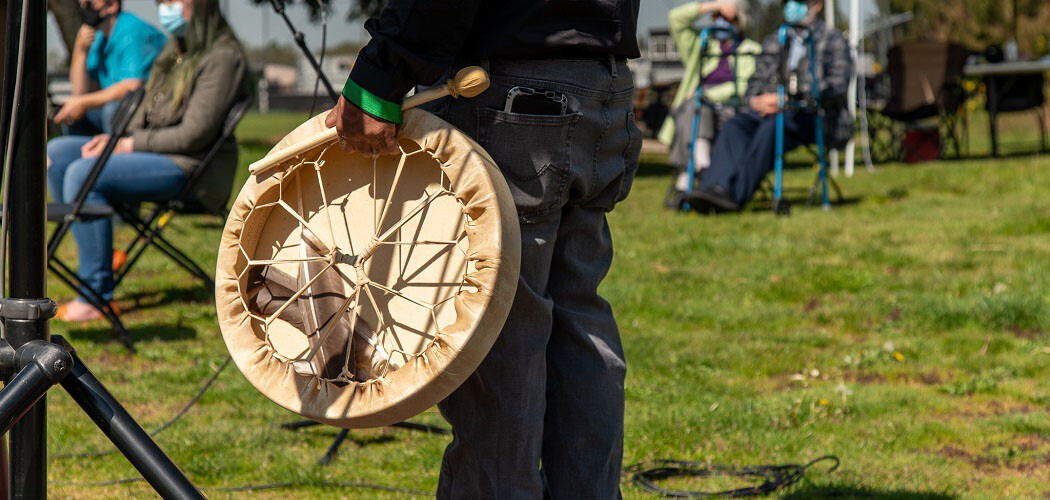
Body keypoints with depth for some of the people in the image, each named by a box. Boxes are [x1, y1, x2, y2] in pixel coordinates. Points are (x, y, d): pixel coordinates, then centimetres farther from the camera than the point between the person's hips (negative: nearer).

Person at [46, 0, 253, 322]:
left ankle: (97, 297, -25)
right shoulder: (175, 51, 16)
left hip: (191, 171, -10)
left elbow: (194, 134, -20)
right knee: (58, 152, 3)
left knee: (83, 173, -27)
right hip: (154, 152, 10)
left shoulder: (221, 57, -13)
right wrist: (115, 138, 2)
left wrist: (130, 145, -14)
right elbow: (148, 114, 21)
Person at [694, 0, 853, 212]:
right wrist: (755, 100, -7)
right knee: (735, 126, -28)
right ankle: (718, 188, -47)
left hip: (816, 117, -5)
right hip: (771, 112, 5)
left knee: (771, 126, -37)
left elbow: (838, 86, -6)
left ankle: (737, 195, -45)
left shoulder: (834, 41, 8)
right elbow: (756, 81, 21)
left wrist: (787, 99, -17)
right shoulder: (772, 42, 26)